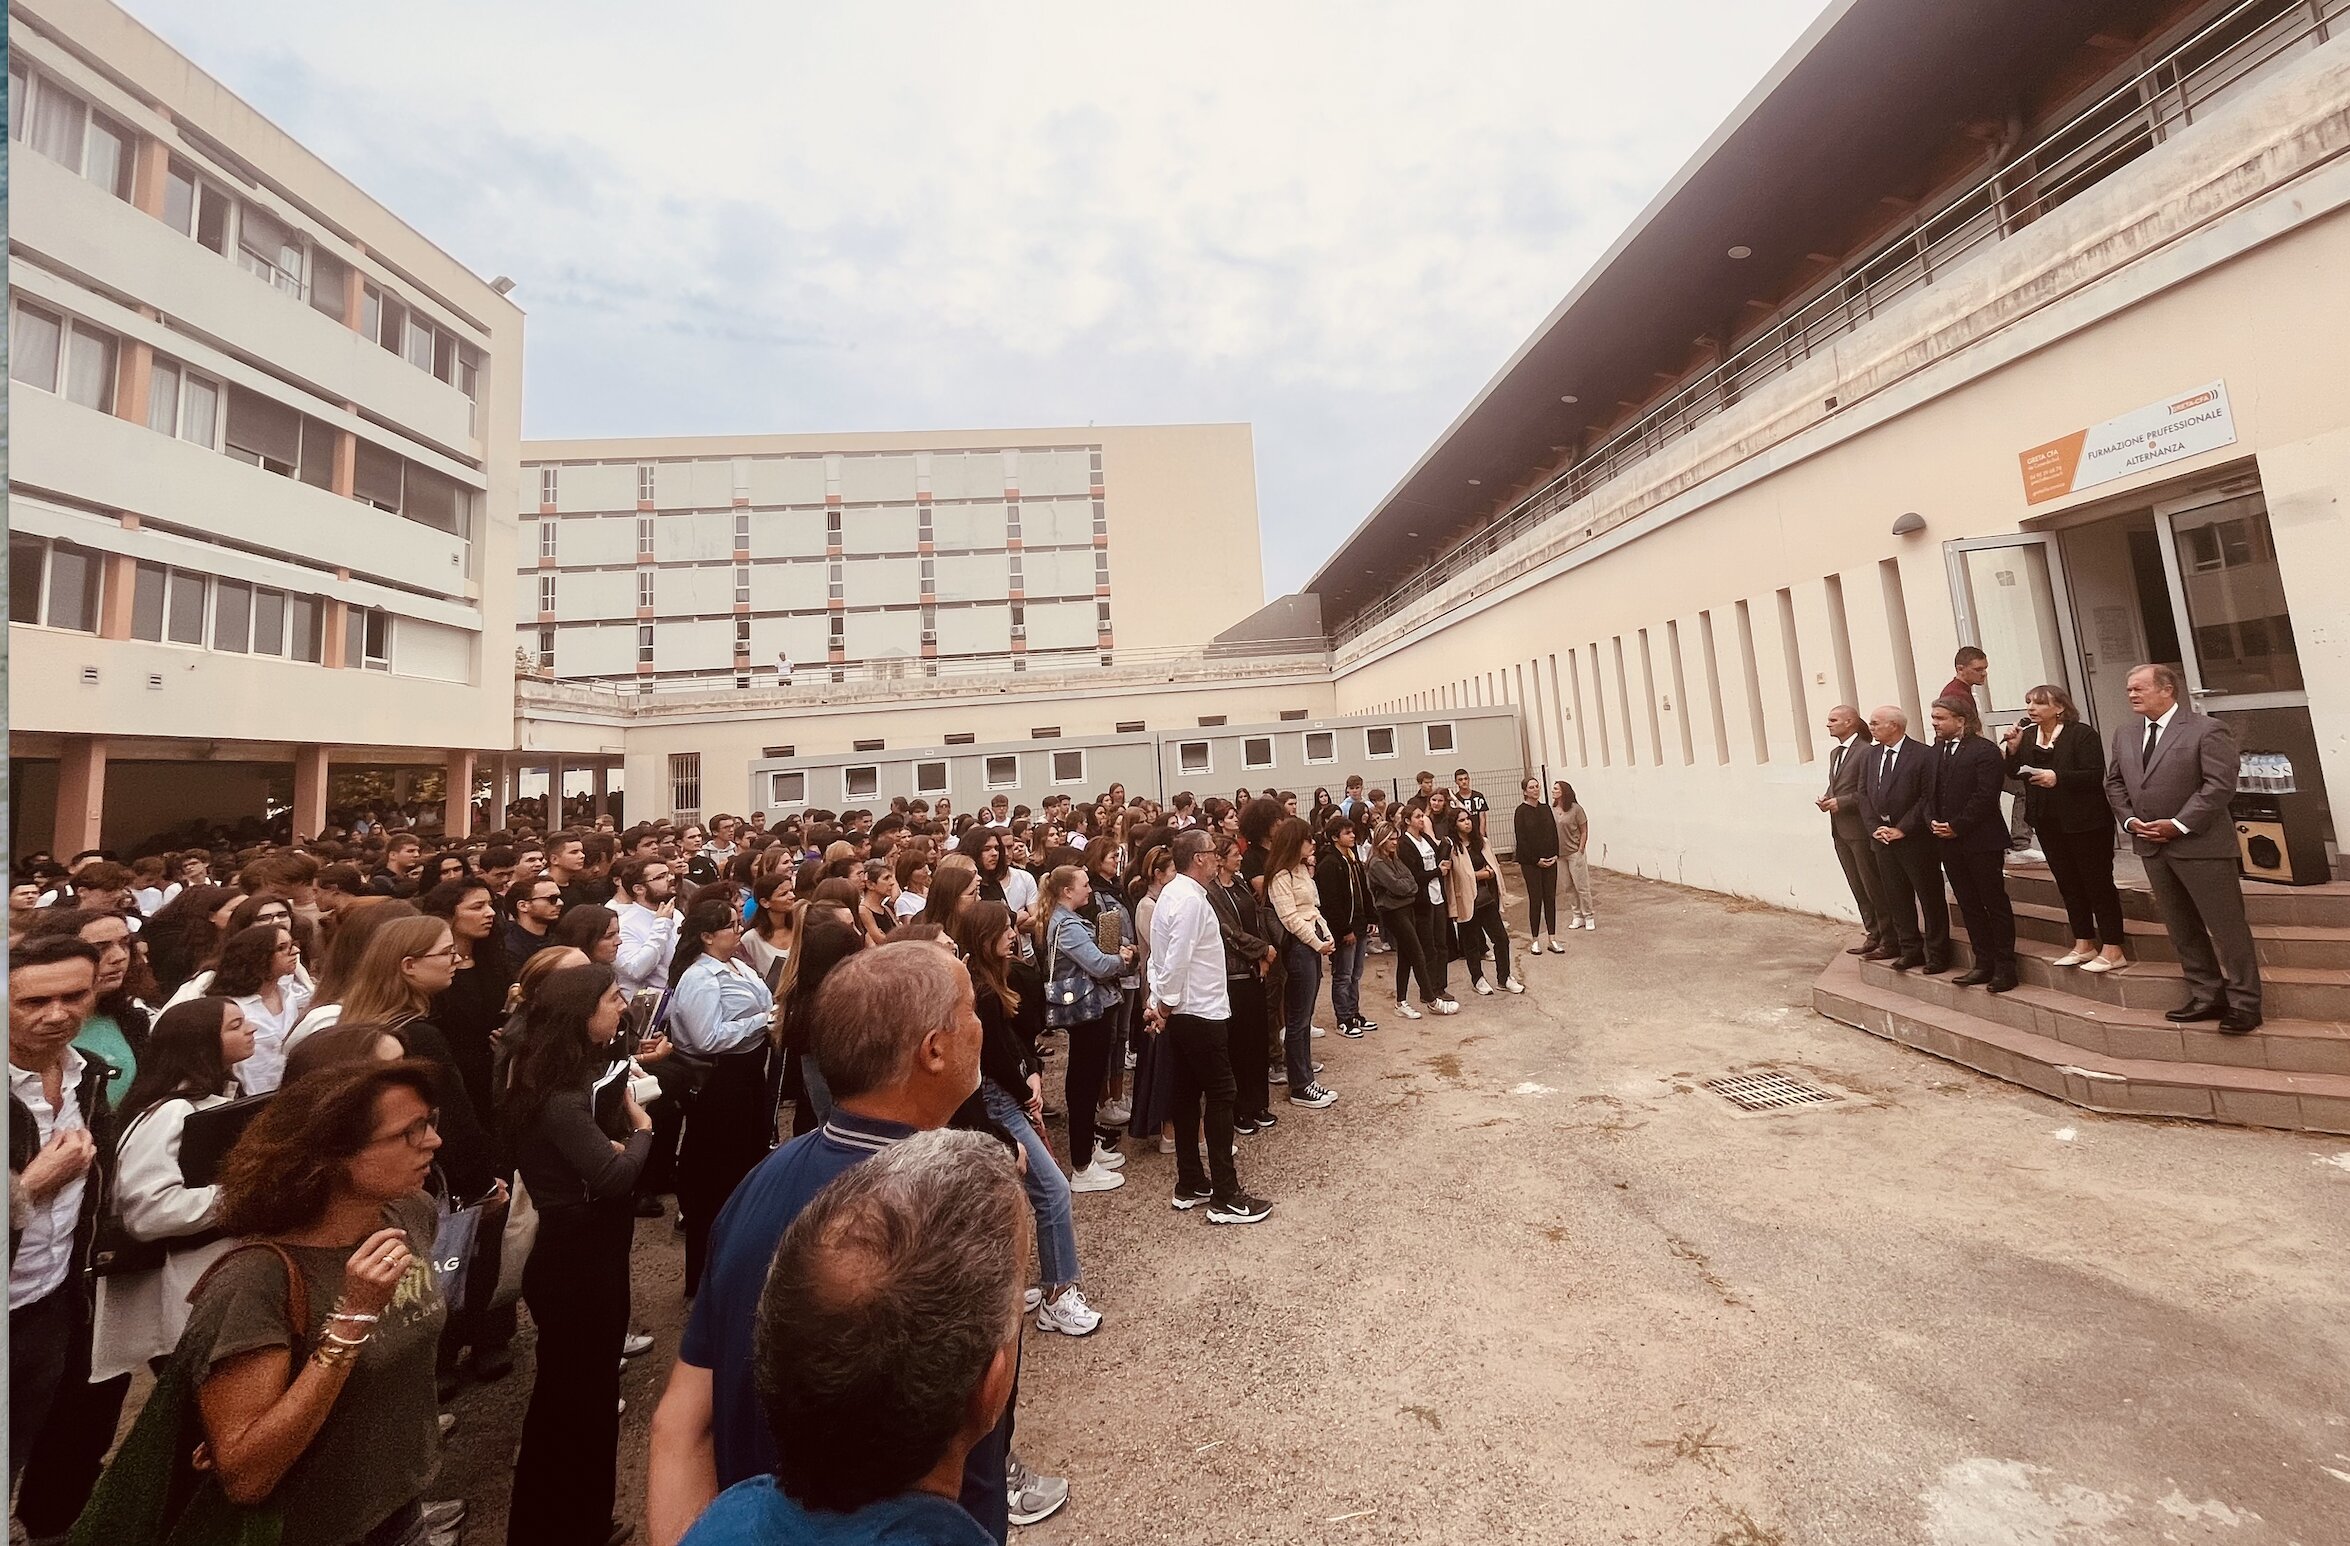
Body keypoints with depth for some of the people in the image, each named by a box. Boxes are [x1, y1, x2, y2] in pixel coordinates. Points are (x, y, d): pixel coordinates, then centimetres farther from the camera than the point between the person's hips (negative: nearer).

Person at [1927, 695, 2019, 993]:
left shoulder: (1984, 751, -10)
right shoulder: (1935, 751, 11)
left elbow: (1986, 796, -16)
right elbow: (1929, 792, 12)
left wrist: (1956, 827, -16)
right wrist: (1932, 822, -2)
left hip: (1981, 840, -6)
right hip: (1948, 843, 7)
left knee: (1995, 903, 4)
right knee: (1969, 906, 12)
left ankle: (2005, 966, 12)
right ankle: (1983, 963, 20)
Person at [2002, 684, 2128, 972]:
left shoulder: (2082, 734, -11)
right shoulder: (2027, 736, 5)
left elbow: (2095, 776, -18)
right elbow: (2015, 774, 4)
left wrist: (2058, 777, -30)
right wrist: (2013, 748, -10)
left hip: (2084, 822, -6)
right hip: (2048, 822, 6)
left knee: (2098, 883, 2)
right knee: (2068, 884, 14)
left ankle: (2112, 950, 10)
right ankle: (2084, 945, 25)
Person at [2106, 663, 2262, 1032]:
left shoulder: (2207, 730, -9)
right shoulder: (2124, 735, 10)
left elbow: (2220, 784, -14)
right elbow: (2114, 783, 13)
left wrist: (2179, 825, -18)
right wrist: (2130, 819, -2)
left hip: (2200, 845, -6)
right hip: (2151, 846, 6)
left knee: (2227, 926, 2)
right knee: (2181, 929, 13)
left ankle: (2244, 1004, 13)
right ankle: (2206, 996, 23)